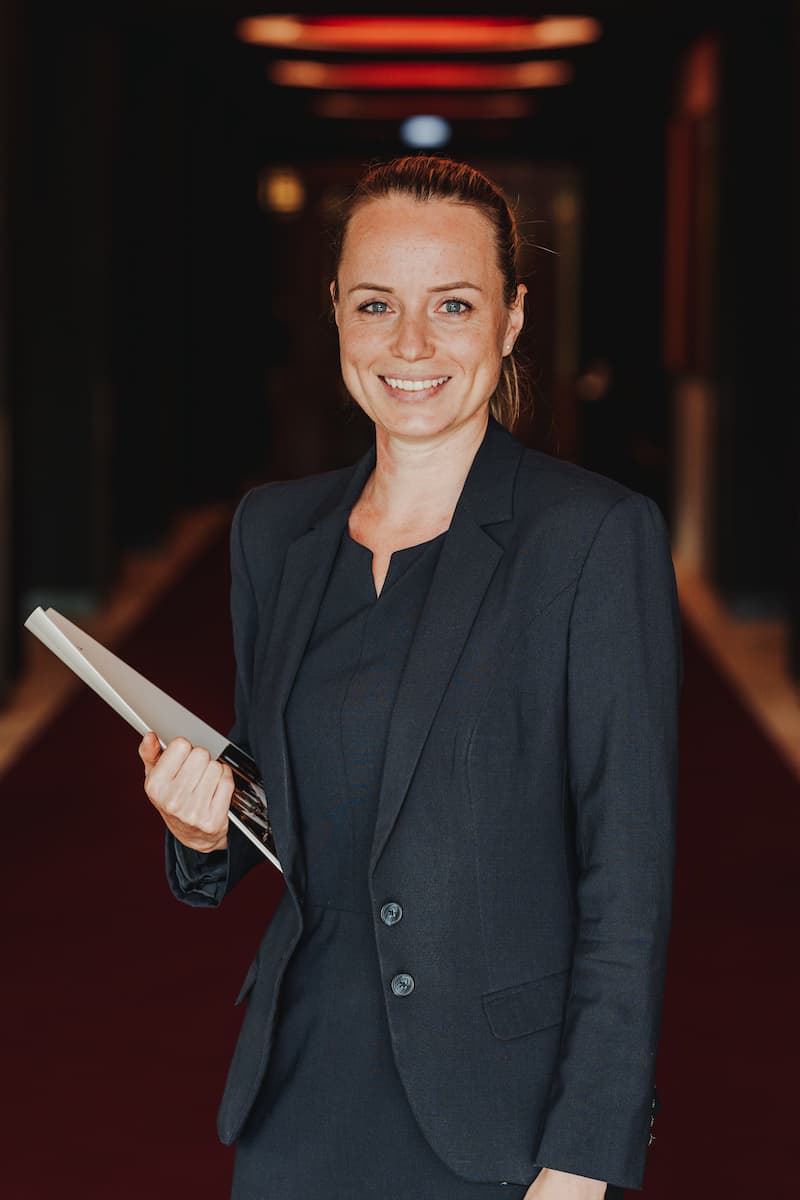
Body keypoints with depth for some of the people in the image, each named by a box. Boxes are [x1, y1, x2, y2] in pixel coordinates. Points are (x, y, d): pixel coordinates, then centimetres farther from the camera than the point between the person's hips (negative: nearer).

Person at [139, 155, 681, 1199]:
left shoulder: (596, 535, -11)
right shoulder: (275, 528, 6)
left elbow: (630, 879, -12)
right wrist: (202, 830, -5)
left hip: (496, 1115, -5)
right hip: (302, 1086, 5)